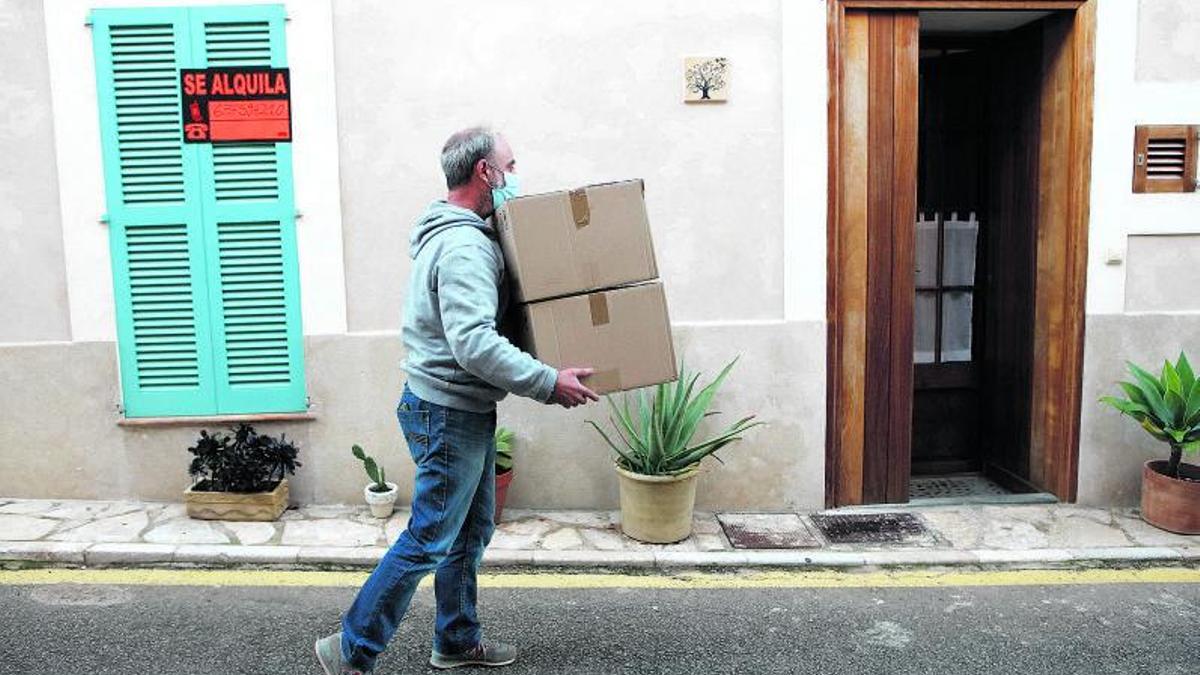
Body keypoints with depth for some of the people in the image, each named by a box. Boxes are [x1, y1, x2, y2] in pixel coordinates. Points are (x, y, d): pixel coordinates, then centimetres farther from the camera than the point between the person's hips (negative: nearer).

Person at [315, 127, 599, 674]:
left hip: (465, 411, 10)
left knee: (471, 531, 18)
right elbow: (474, 344, -32)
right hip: (448, 413, -10)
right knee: (429, 541, 0)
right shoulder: (464, 246, -21)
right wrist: (549, 384, -28)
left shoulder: (459, 235, 12)